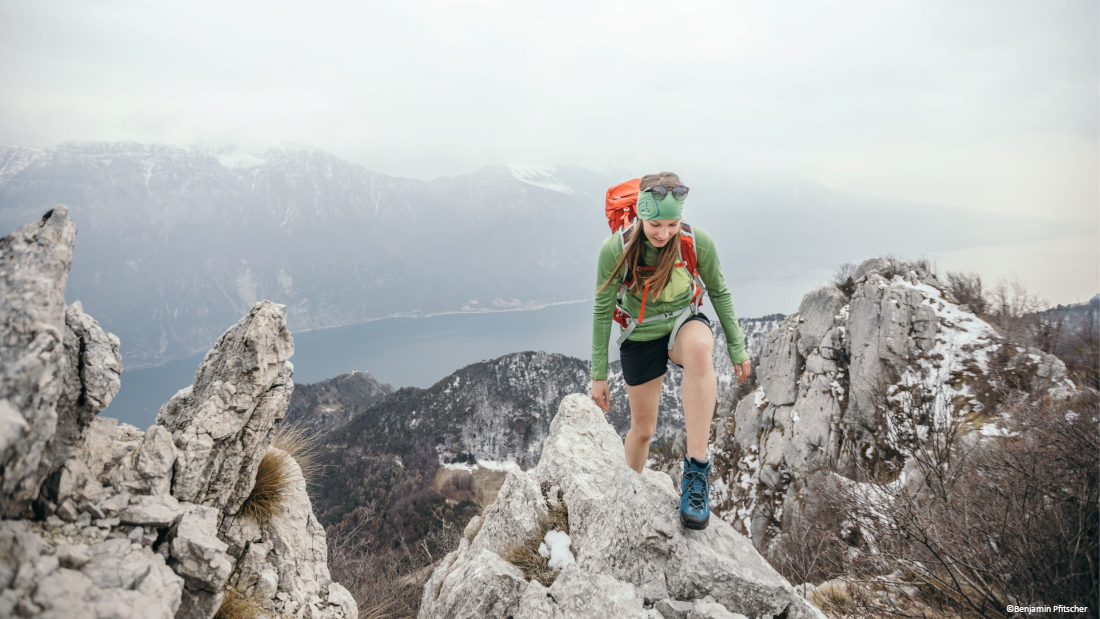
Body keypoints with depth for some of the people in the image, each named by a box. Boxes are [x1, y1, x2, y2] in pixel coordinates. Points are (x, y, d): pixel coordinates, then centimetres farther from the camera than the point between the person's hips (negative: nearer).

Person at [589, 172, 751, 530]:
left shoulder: (698, 242, -20)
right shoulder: (616, 249, -22)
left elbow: (718, 292, -2)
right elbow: (602, 310, -11)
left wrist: (737, 349, 2)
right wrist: (598, 374, -7)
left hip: (685, 322, 0)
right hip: (641, 337, 0)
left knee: (699, 346, -39)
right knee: (642, 429, 9)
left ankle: (696, 471, -34)